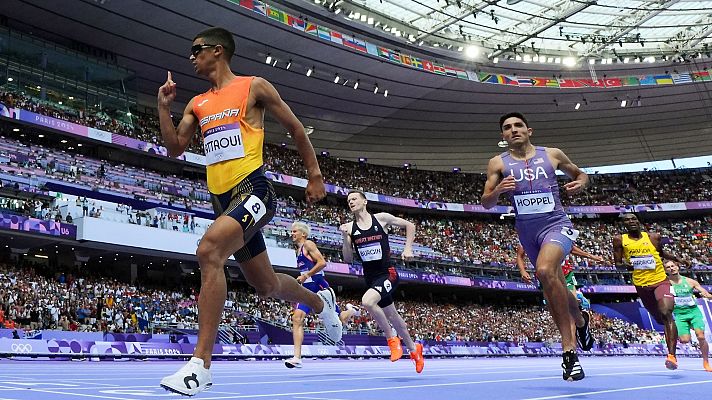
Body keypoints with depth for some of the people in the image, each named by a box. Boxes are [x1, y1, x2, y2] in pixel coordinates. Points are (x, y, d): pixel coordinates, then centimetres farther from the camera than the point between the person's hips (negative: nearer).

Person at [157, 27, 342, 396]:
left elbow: (296, 129, 8)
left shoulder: (253, 87, 3)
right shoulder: (197, 104, 19)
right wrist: (164, 106, 5)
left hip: (253, 190, -7)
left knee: (208, 251, -32)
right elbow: (175, 148, 15)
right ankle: (321, 301, 46)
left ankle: (200, 365, -30)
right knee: (266, 286, 16)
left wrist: (314, 175, 6)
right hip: (222, 198, 7)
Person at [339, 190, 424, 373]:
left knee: (367, 301, -30)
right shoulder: (350, 228, 2)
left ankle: (392, 339, -10)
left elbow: (409, 226, 6)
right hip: (370, 278, 5)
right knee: (392, 316, 17)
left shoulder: (381, 218, -5)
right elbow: (348, 259, 1)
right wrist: (345, 238, -12)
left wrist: (408, 249, -3)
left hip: (387, 274, -5)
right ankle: (413, 349, 39)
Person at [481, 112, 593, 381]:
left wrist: (581, 182, -3)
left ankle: (569, 348, -21)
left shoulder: (552, 154, 6)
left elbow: (579, 173, 21)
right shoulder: (498, 163, 6)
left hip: (556, 223, -3)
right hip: (527, 230, 3)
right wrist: (498, 190, -17)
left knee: (545, 271, -30)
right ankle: (580, 320, 46)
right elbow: (486, 203, 4)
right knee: (555, 288, 13)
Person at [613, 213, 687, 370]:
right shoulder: (620, 240, -1)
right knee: (659, 318, 14)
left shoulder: (653, 237, 2)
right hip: (641, 285, 2)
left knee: (666, 314, -22)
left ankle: (671, 355, -25)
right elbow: (617, 263, 4)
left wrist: (676, 259, 4)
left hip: (660, 281, -1)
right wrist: (625, 265, -19)